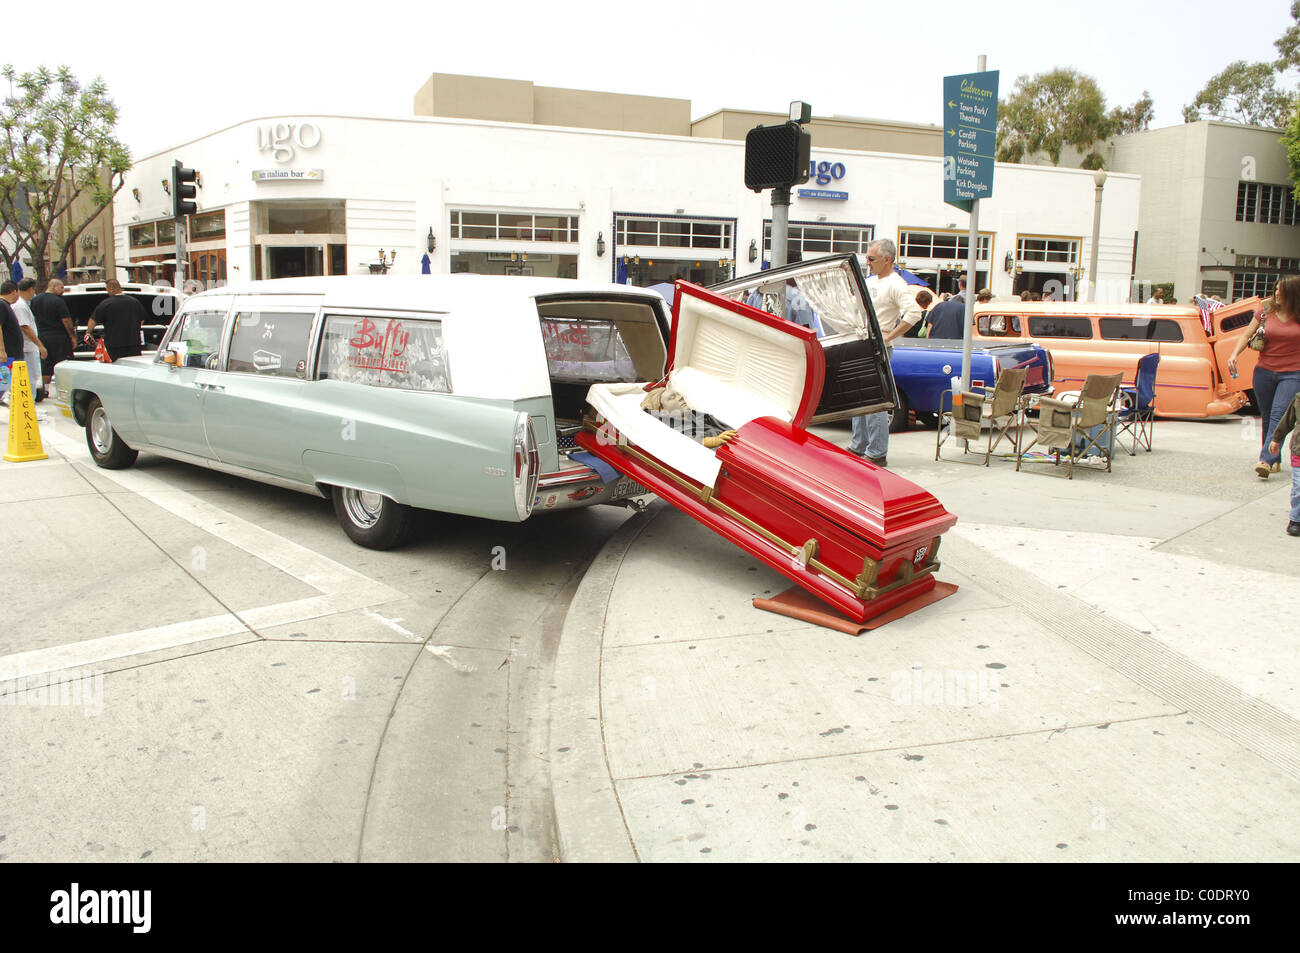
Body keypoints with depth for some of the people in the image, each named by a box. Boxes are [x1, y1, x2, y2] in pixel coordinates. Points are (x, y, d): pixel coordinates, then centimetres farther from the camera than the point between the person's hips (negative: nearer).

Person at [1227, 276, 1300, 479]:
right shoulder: (1266, 312, 4)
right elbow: (1247, 335, 5)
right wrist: (1234, 354, -12)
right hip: (1264, 371, 3)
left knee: (1279, 413, -17)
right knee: (1267, 417, 9)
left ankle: (1266, 460, -25)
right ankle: (1275, 461, 23)